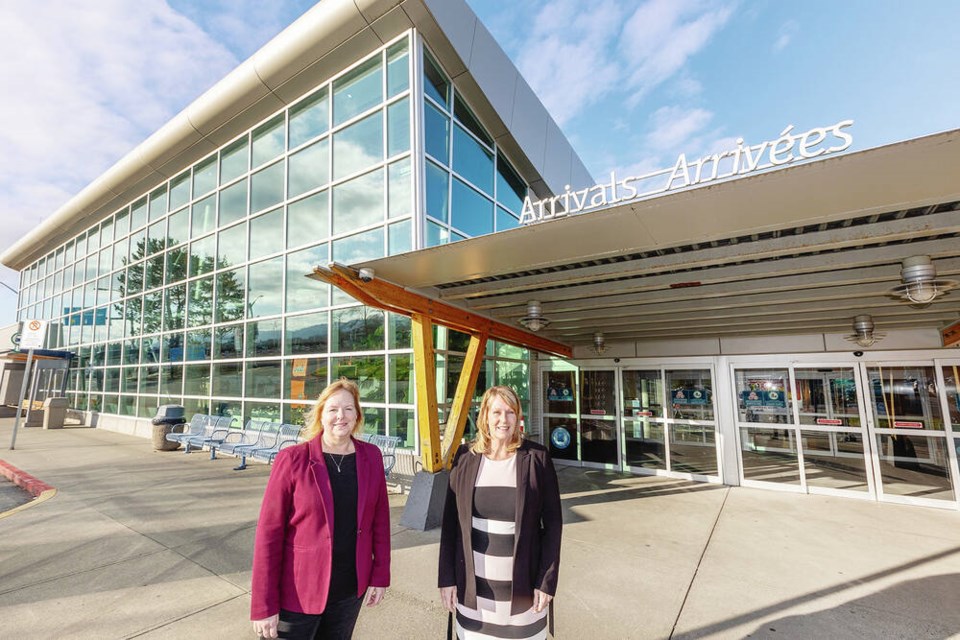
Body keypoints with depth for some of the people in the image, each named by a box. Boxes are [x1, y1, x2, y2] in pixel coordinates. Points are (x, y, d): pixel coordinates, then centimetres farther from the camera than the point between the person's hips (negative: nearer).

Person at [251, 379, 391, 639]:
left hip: (351, 589, 3)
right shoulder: (292, 460, -15)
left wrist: (380, 575, 2)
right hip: (298, 593, -3)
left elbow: (380, 519, 1)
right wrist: (264, 605, -11)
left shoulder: (371, 457, -5)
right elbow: (269, 532, -12)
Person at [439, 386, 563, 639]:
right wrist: (447, 577, 0)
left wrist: (547, 581, -7)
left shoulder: (537, 459, -9)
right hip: (473, 581, 2)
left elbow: (552, 522, -5)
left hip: (523, 581, -1)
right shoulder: (465, 457, -5)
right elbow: (450, 520, 1)